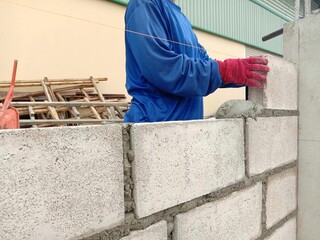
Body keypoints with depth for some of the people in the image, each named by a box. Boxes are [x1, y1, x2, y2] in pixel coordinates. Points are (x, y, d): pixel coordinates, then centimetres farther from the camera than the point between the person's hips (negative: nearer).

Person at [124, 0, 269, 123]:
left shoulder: (181, 18, 17)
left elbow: (203, 62, 14)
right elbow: (162, 68, -22)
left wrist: (244, 73, 0)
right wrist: (225, 71, -19)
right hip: (155, 119, -8)